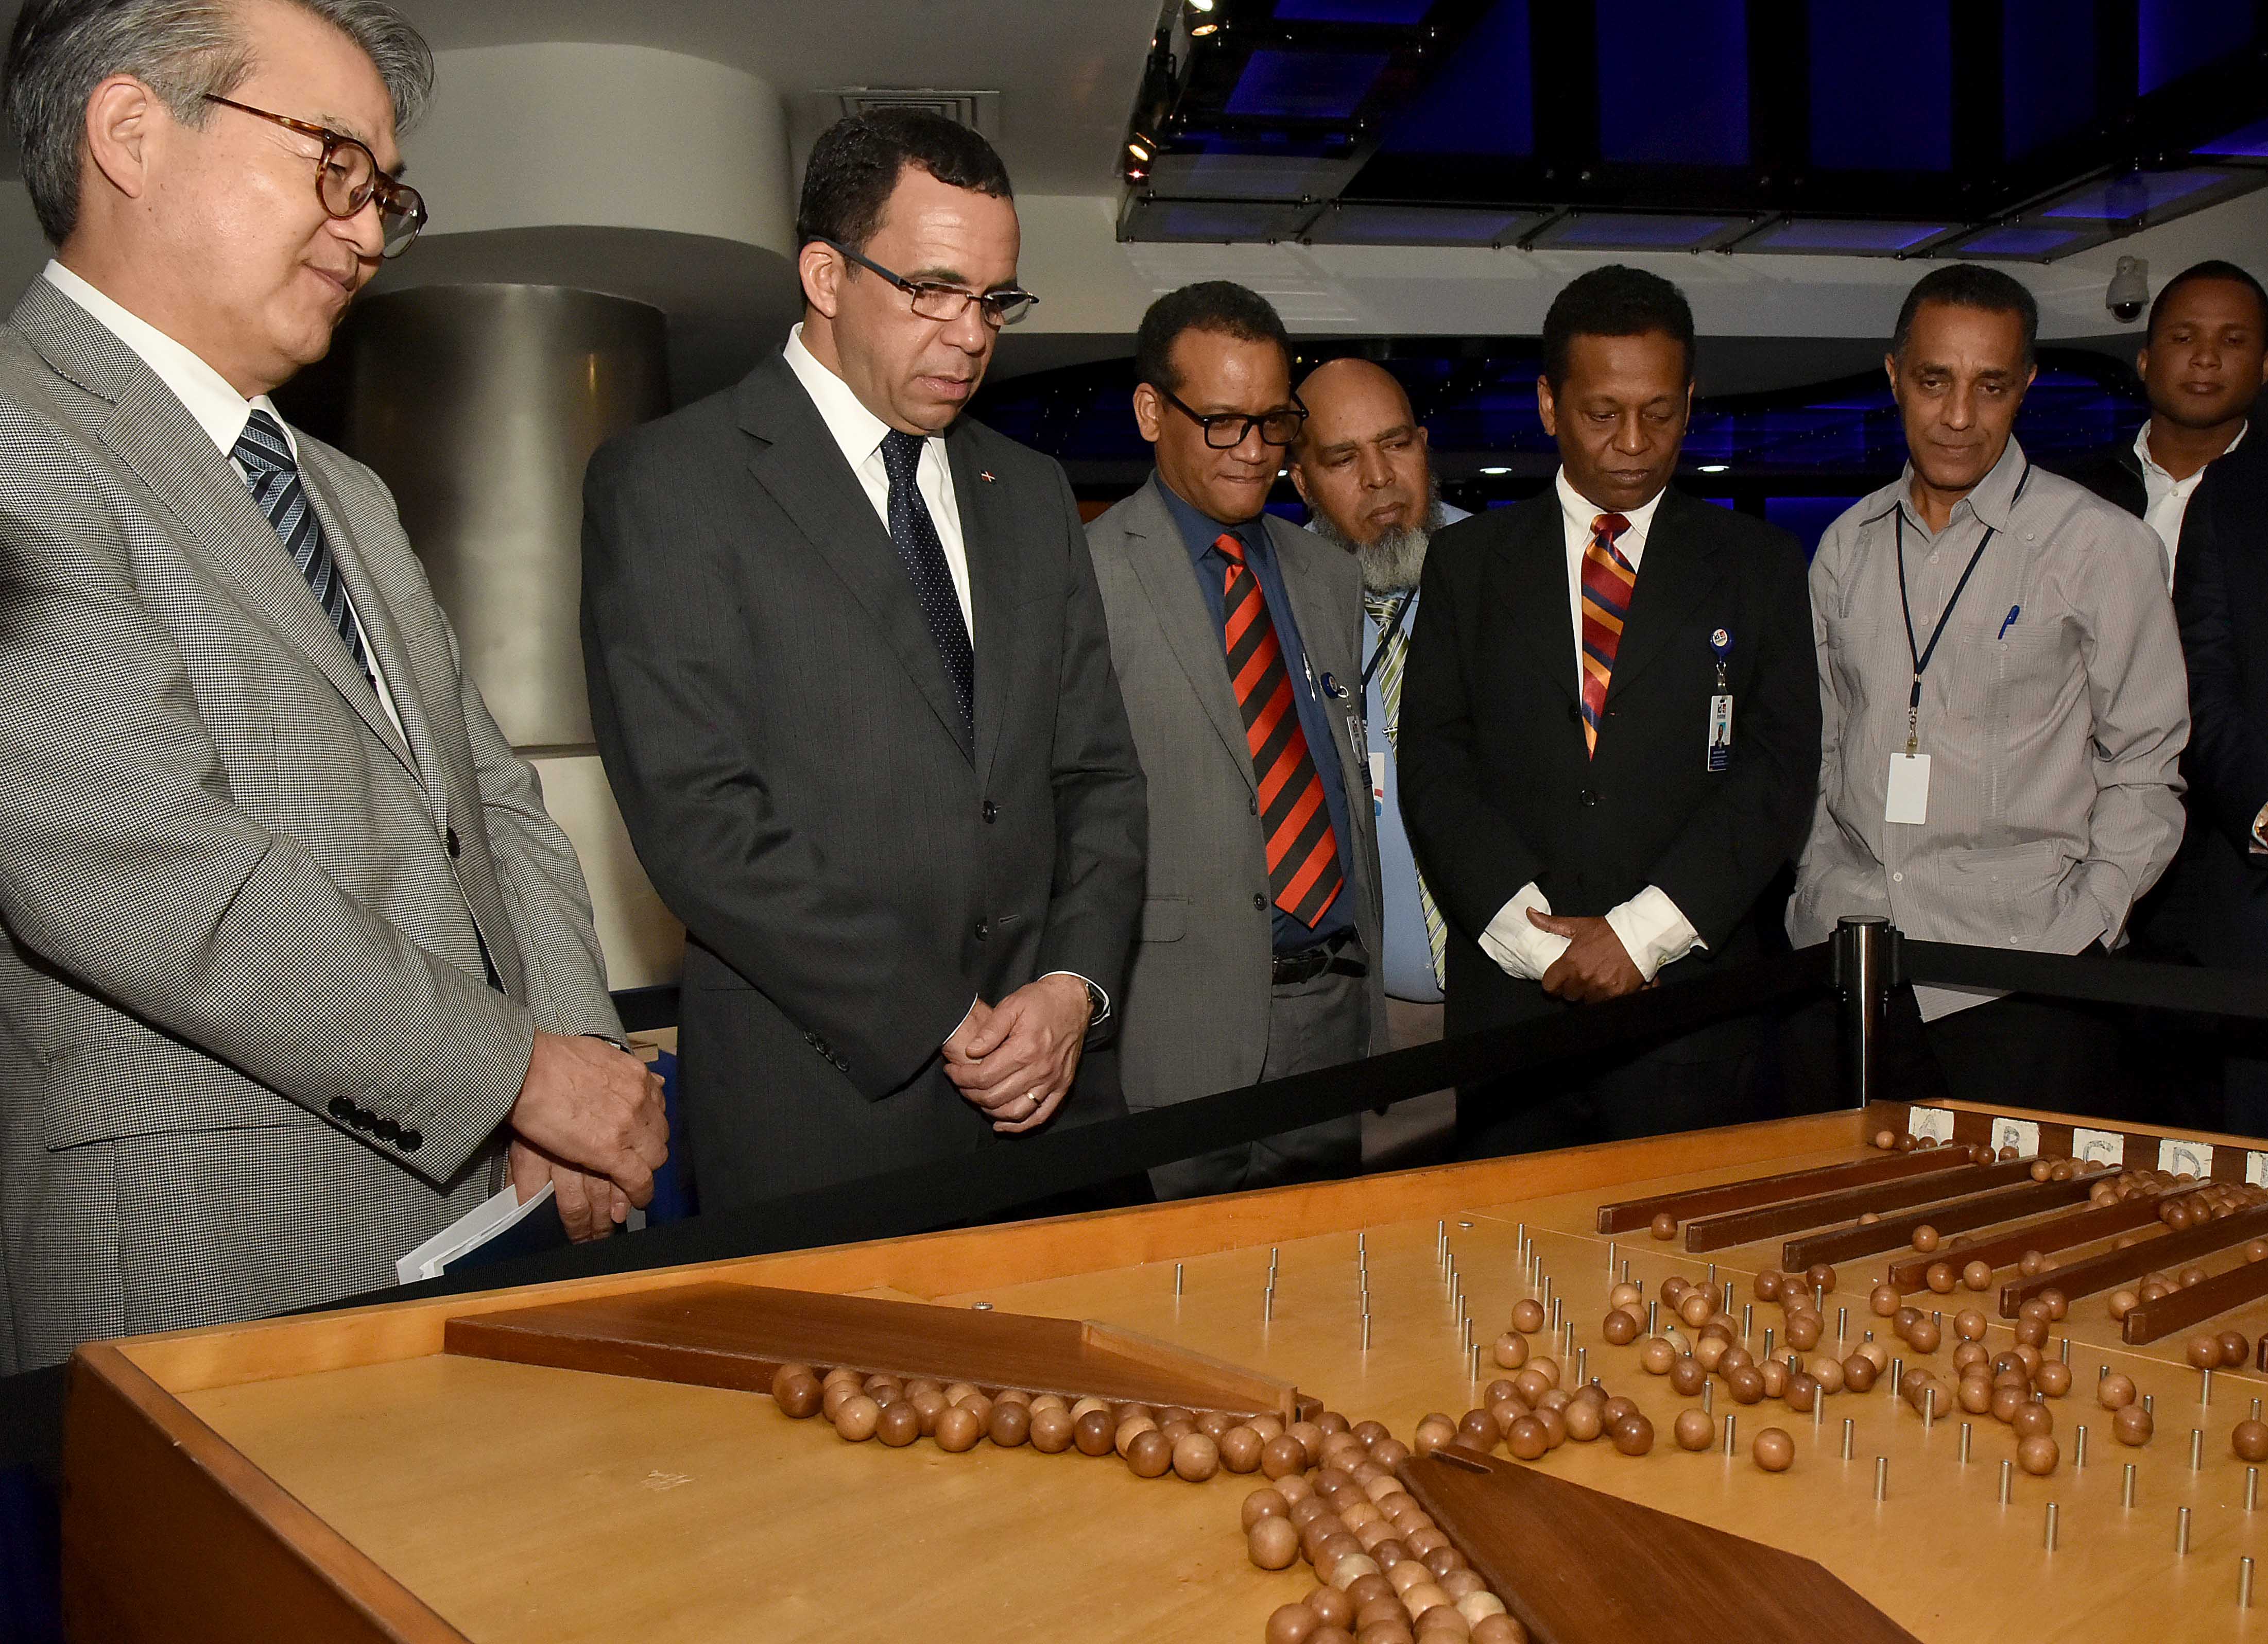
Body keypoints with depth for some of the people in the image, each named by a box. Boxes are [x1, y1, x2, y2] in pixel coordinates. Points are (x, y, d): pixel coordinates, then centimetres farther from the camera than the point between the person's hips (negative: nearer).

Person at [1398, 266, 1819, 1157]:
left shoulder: (1760, 564, 9)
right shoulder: (1469, 563, 10)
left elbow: (1780, 768, -1)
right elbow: (1433, 764, 1)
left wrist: (1644, 931, -12)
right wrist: (1540, 936, -10)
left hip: (1696, 1000, 0)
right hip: (1509, 999, 1)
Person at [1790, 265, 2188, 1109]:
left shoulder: (2103, 546, 0)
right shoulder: (1847, 545, 11)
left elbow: (2143, 772, 0)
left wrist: (2075, 938, -9)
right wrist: (1816, 894, 5)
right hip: (1840, 956, 3)